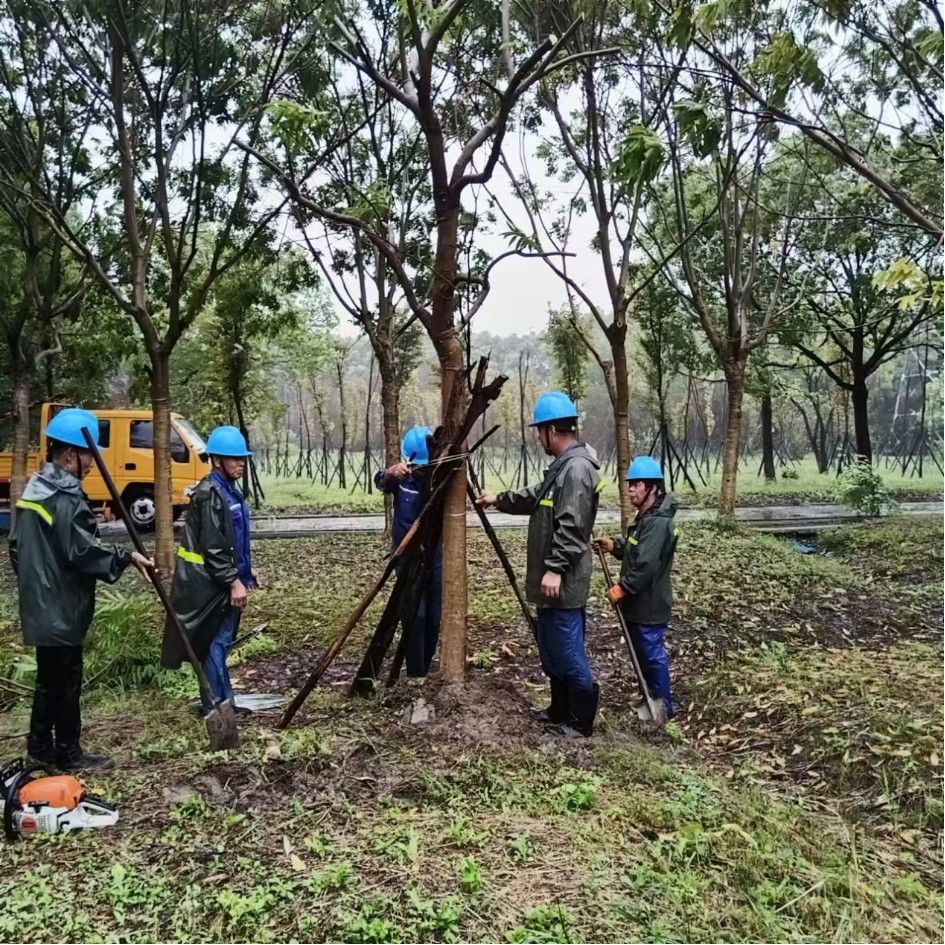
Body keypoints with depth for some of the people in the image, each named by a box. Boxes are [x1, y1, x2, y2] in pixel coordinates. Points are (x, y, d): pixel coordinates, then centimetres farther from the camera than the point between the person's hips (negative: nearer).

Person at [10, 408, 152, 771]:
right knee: (66, 681, 2)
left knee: (48, 678, 19)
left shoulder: (34, 489, 12)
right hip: (61, 608, -10)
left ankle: (40, 745, 30)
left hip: (40, 605, 10)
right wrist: (127, 557, -16)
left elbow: (18, 545, 19)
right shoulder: (66, 498, -20)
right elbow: (83, 552, -24)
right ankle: (69, 754, 13)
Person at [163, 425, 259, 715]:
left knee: (221, 641, 16)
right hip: (213, 583, -10)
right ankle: (217, 704, 8)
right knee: (215, 642, -1)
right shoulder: (210, 493, -18)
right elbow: (213, 546, -22)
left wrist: (247, 570, 19)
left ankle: (219, 701, 25)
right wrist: (234, 582, -21)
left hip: (226, 579, 10)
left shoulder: (230, 490, 12)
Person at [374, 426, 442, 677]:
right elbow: (381, 481, -27)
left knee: (434, 619, 8)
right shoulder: (401, 477, -7)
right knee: (415, 618, -10)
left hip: (436, 558, 2)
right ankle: (415, 676, 0)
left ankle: (424, 672, 26)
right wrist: (390, 472, -52)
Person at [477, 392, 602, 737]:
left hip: (563, 581, -11)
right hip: (552, 578, 11)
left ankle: (581, 721, 11)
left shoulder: (577, 467, -18)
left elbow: (571, 526, -25)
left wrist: (555, 568, -26)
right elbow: (536, 498, 30)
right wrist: (500, 499, 34)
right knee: (551, 648, 19)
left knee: (568, 651, -1)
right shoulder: (563, 465, 15)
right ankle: (561, 710, 31)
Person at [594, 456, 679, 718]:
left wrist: (622, 588, -21)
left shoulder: (658, 522, -22)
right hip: (640, 602, 11)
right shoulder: (646, 517, 12)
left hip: (649, 604, -11)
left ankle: (662, 707, 14)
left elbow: (646, 565, -28)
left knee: (652, 653, 1)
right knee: (644, 652, 19)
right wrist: (614, 545, 6)